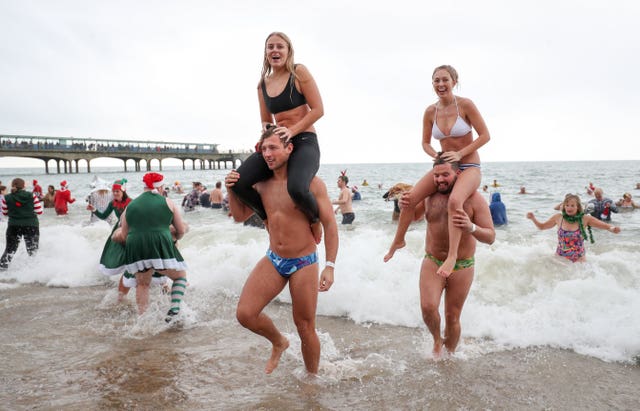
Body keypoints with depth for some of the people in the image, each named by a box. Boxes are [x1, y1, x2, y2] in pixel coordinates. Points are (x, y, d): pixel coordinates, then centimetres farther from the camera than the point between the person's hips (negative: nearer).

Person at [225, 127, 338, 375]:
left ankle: (312, 378, 31)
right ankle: (278, 343, 25)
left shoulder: (311, 183, -11)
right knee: (245, 314, -6)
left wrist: (330, 266, -18)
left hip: (304, 264, -4)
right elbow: (240, 217, 13)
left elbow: (330, 225, -11)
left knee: (305, 328, 5)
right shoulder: (262, 185, 3)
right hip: (273, 260, 5)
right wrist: (231, 191, -5)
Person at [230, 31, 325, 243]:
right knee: (237, 183, -16)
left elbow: (318, 110, -7)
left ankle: (315, 220, -1)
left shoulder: (299, 72, -1)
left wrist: (292, 131, -17)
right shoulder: (263, 84, 14)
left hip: (304, 141, -5)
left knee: (297, 189, -37)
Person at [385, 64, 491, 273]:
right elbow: (425, 143, 12)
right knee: (409, 198, -11)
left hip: (469, 167, -4)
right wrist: (437, 157, -8)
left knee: (454, 200, -37)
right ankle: (398, 241, 13)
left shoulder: (465, 105, -11)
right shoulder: (430, 111, 0)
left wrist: (460, 154, -18)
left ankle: (452, 255, -29)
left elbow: (485, 136, -9)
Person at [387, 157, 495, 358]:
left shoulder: (474, 198, -11)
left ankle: (449, 355, 33)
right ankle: (437, 340, 17)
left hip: (461, 267, -2)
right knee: (428, 307, -16)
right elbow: (413, 216, 16)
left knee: (452, 317, 8)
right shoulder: (429, 195, -2)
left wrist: (471, 228, -35)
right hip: (432, 263, 2)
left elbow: (490, 237, -14)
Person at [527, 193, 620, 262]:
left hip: (578, 258, -1)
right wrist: (533, 218, -5)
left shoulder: (584, 218, -8)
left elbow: (604, 225, -8)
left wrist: (611, 228, -29)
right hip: (560, 257, 1)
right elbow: (542, 226, 11)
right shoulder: (558, 218, -2)